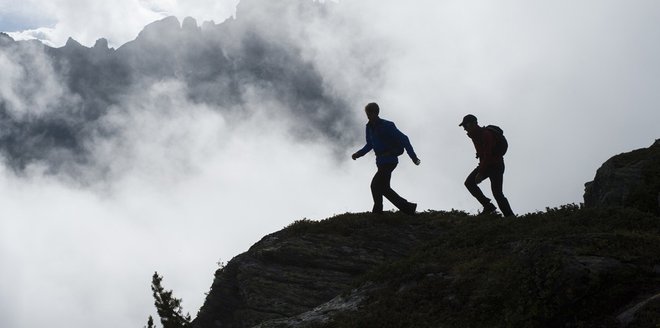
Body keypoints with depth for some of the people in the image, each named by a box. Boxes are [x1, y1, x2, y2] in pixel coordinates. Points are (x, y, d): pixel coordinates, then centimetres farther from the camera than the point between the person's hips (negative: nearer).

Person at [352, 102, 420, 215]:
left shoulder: (387, 126, -15)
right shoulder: (369, 127, 9)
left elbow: (404, 139, -14)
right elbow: (370, 145, 25)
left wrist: (413, 156, -16)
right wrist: (359, 154, 10)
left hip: (389, 160, -9)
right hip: (381, 161, 9)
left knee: (375, 185, -14)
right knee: (383, 188, 13)